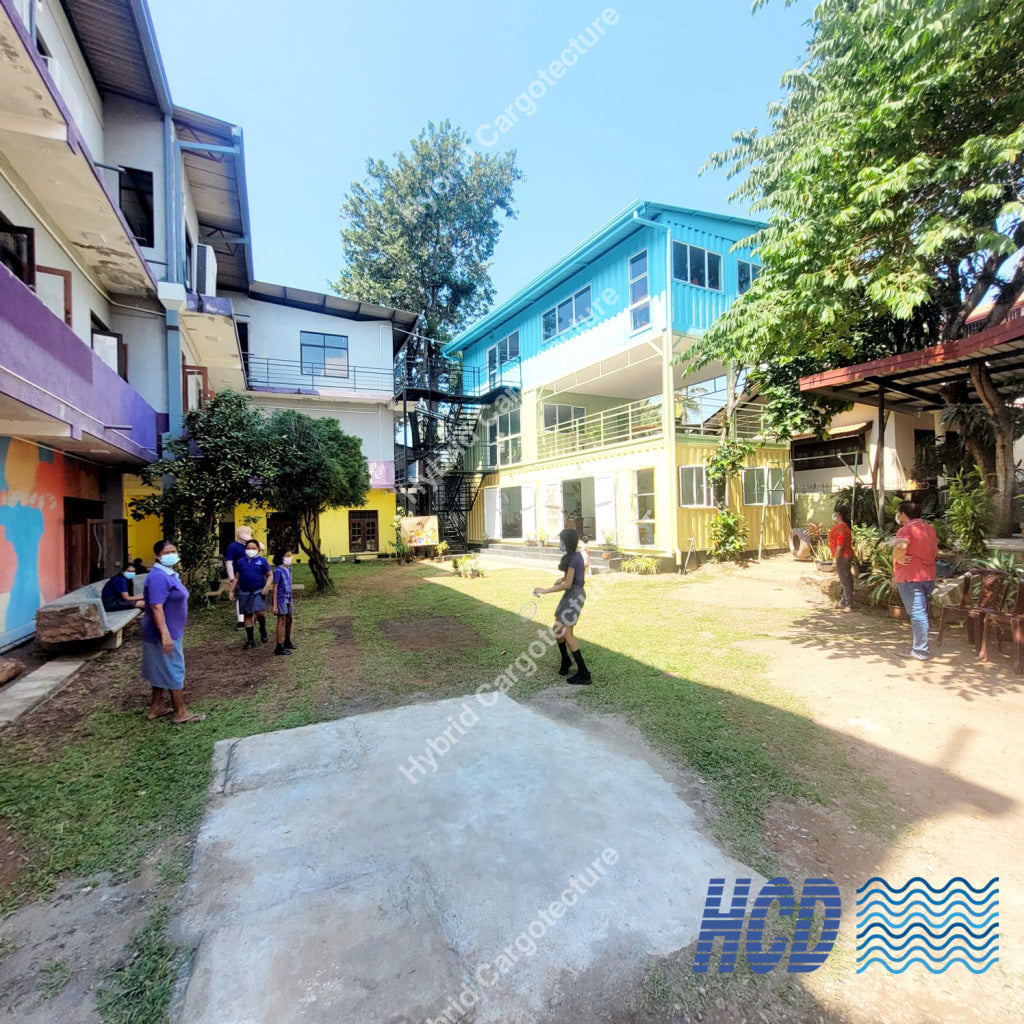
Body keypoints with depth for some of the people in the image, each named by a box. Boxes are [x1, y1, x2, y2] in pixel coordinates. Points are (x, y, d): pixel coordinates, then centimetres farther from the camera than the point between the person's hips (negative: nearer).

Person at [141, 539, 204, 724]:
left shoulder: (169, 574, 11)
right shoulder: (159, 577, -22)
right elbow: (156, 607, -28)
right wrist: (165, 634, -31)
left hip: (171, 631, 10)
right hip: (164, 633, -10)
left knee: (161, 670, 17)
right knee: (174, 671, -2)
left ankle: (156, 708, 28)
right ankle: (181, 713, 7)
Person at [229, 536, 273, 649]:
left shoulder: (262, 561, -1)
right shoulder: (241, 561, 8)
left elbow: (270, 575, 1)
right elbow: (236, 577, 13)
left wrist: (266, 587, -12)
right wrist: (232, 591, 9)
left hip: (258, 591, -3)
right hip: (244, 592, 3)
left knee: (260, 612, -19)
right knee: (247, 615, 8)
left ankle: (263, 631, 11)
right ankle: (250, 640, 18)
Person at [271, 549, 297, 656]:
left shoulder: (289, 569, 8)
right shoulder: (278, 571, -15)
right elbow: (275, 588, -15)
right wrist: (275, 605, -15)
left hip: (288, 599, 8)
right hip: (281, 599, -8)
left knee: (289, 620, 17)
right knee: (282, 621, -4)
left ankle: (287, 641, 34)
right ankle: (279, 647, 2)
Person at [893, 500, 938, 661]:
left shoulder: (906, 529, -16)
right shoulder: (928, 528, 15)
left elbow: (900, 545, -37)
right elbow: (935, 550, 27)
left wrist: (898, 558, -20)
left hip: (910, 578, -9)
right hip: (928, 577, 9)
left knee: (917, 614, -5)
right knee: (920, 613, 17)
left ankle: (920, 651, 1)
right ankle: (917, 647, 25)